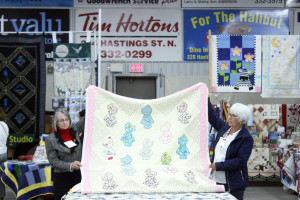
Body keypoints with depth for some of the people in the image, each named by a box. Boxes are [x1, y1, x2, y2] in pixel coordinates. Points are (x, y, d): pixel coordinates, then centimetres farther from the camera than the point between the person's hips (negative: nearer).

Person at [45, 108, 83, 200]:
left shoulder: (76, 132, 8)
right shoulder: (50, 139, 0)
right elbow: (53, 160, -6)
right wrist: (70, 165, -18)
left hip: (78, 175, 3)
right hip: (61, 177, -2)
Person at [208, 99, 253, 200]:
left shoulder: (246, 138, -10)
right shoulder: (224, 127, 8)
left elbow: (240, 161, -17)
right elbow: (212, 116, 21)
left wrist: (218, 166, -20)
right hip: (215, 179, 6)